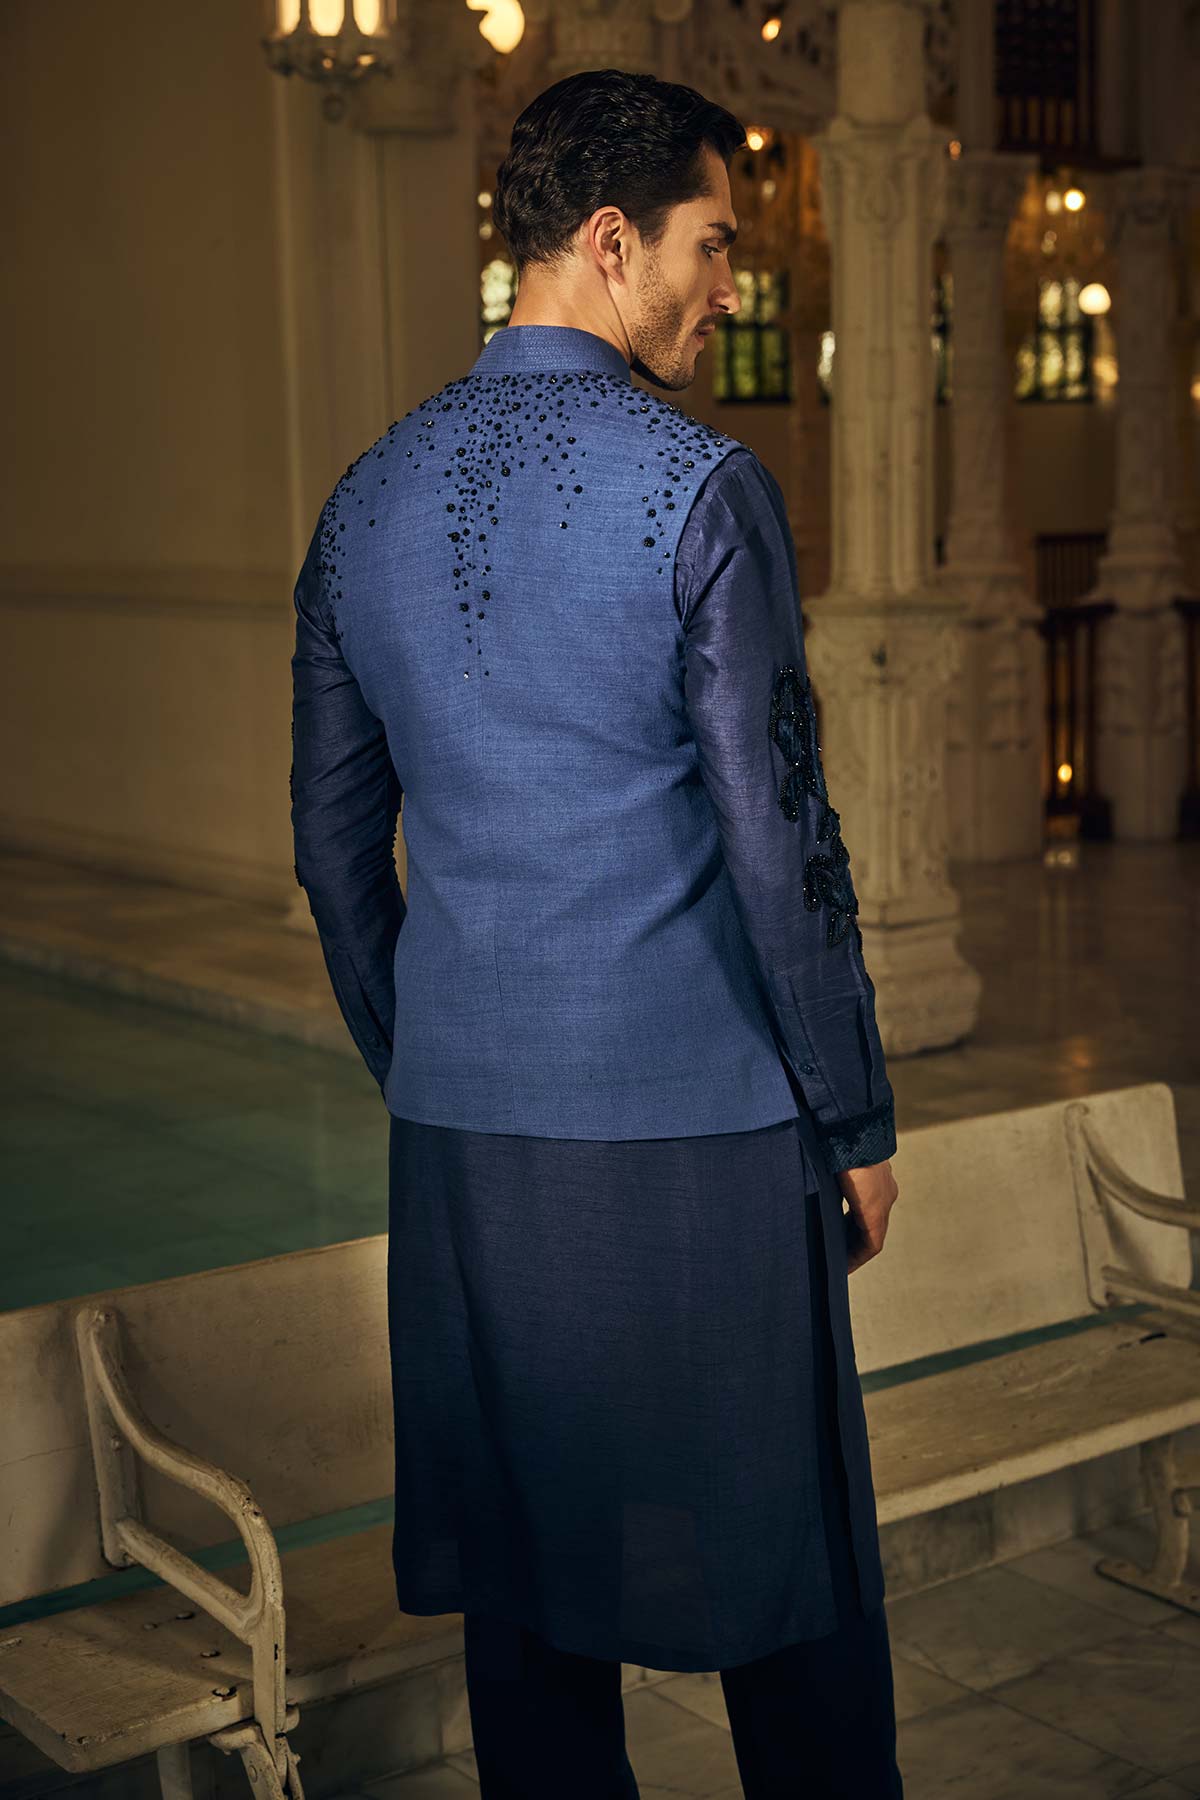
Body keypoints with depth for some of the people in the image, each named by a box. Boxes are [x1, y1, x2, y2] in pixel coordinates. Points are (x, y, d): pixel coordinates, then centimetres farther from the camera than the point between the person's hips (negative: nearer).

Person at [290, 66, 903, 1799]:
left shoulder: (367, 501, 7)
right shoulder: (699, 487, -12)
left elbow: (334, 843, 12)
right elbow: (779, 839, -13)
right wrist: (858, 1118, -2)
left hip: (463, 1131, 6)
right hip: (699, 1129, -5)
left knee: (526, 1580, 16)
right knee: (787, 1588, 10)